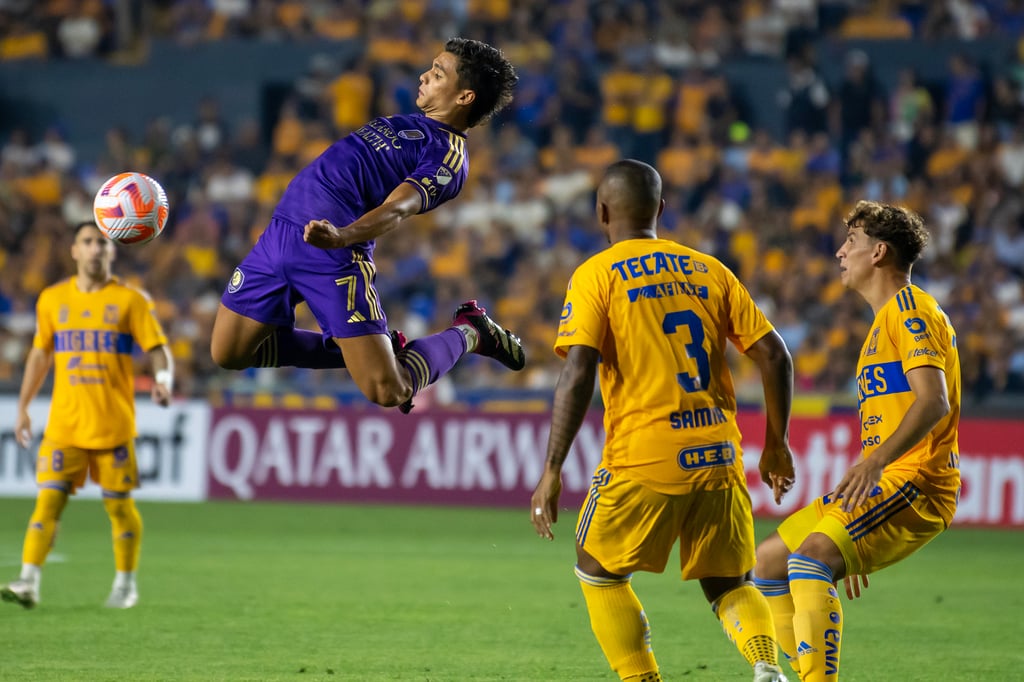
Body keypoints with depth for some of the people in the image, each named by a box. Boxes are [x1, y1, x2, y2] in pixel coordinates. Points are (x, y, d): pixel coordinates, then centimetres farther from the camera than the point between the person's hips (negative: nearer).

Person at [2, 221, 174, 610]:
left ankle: (125, 584, 17)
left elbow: (158, 349, -2)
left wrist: (163, 380, -23)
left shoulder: (130, 300, 1)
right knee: (49, 499, -8)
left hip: (114, 425, -2)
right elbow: (40, 355, 18)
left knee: (119, 504, 2)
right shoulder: (53, 299, 10)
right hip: (64, 424, 2)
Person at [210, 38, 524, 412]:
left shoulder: (448, 155, -8)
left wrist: (342, 236, -39)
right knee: (228, 354, 11)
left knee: (388, 391, -14)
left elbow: (398, 208, -25)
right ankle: (355, 345, 25)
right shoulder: (410, 124, 20)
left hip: (333, 253, -9)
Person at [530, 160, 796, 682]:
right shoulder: (708, 270, 12)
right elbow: (773, 355, 8)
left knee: (598, 573, 17)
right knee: (729, 583, 16)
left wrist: (551, 472, -10)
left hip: (644, 458, -4)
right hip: (719, 455, 4)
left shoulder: (595, 276, -1)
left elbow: (578, 375, -12)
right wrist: (776, 444, 18)